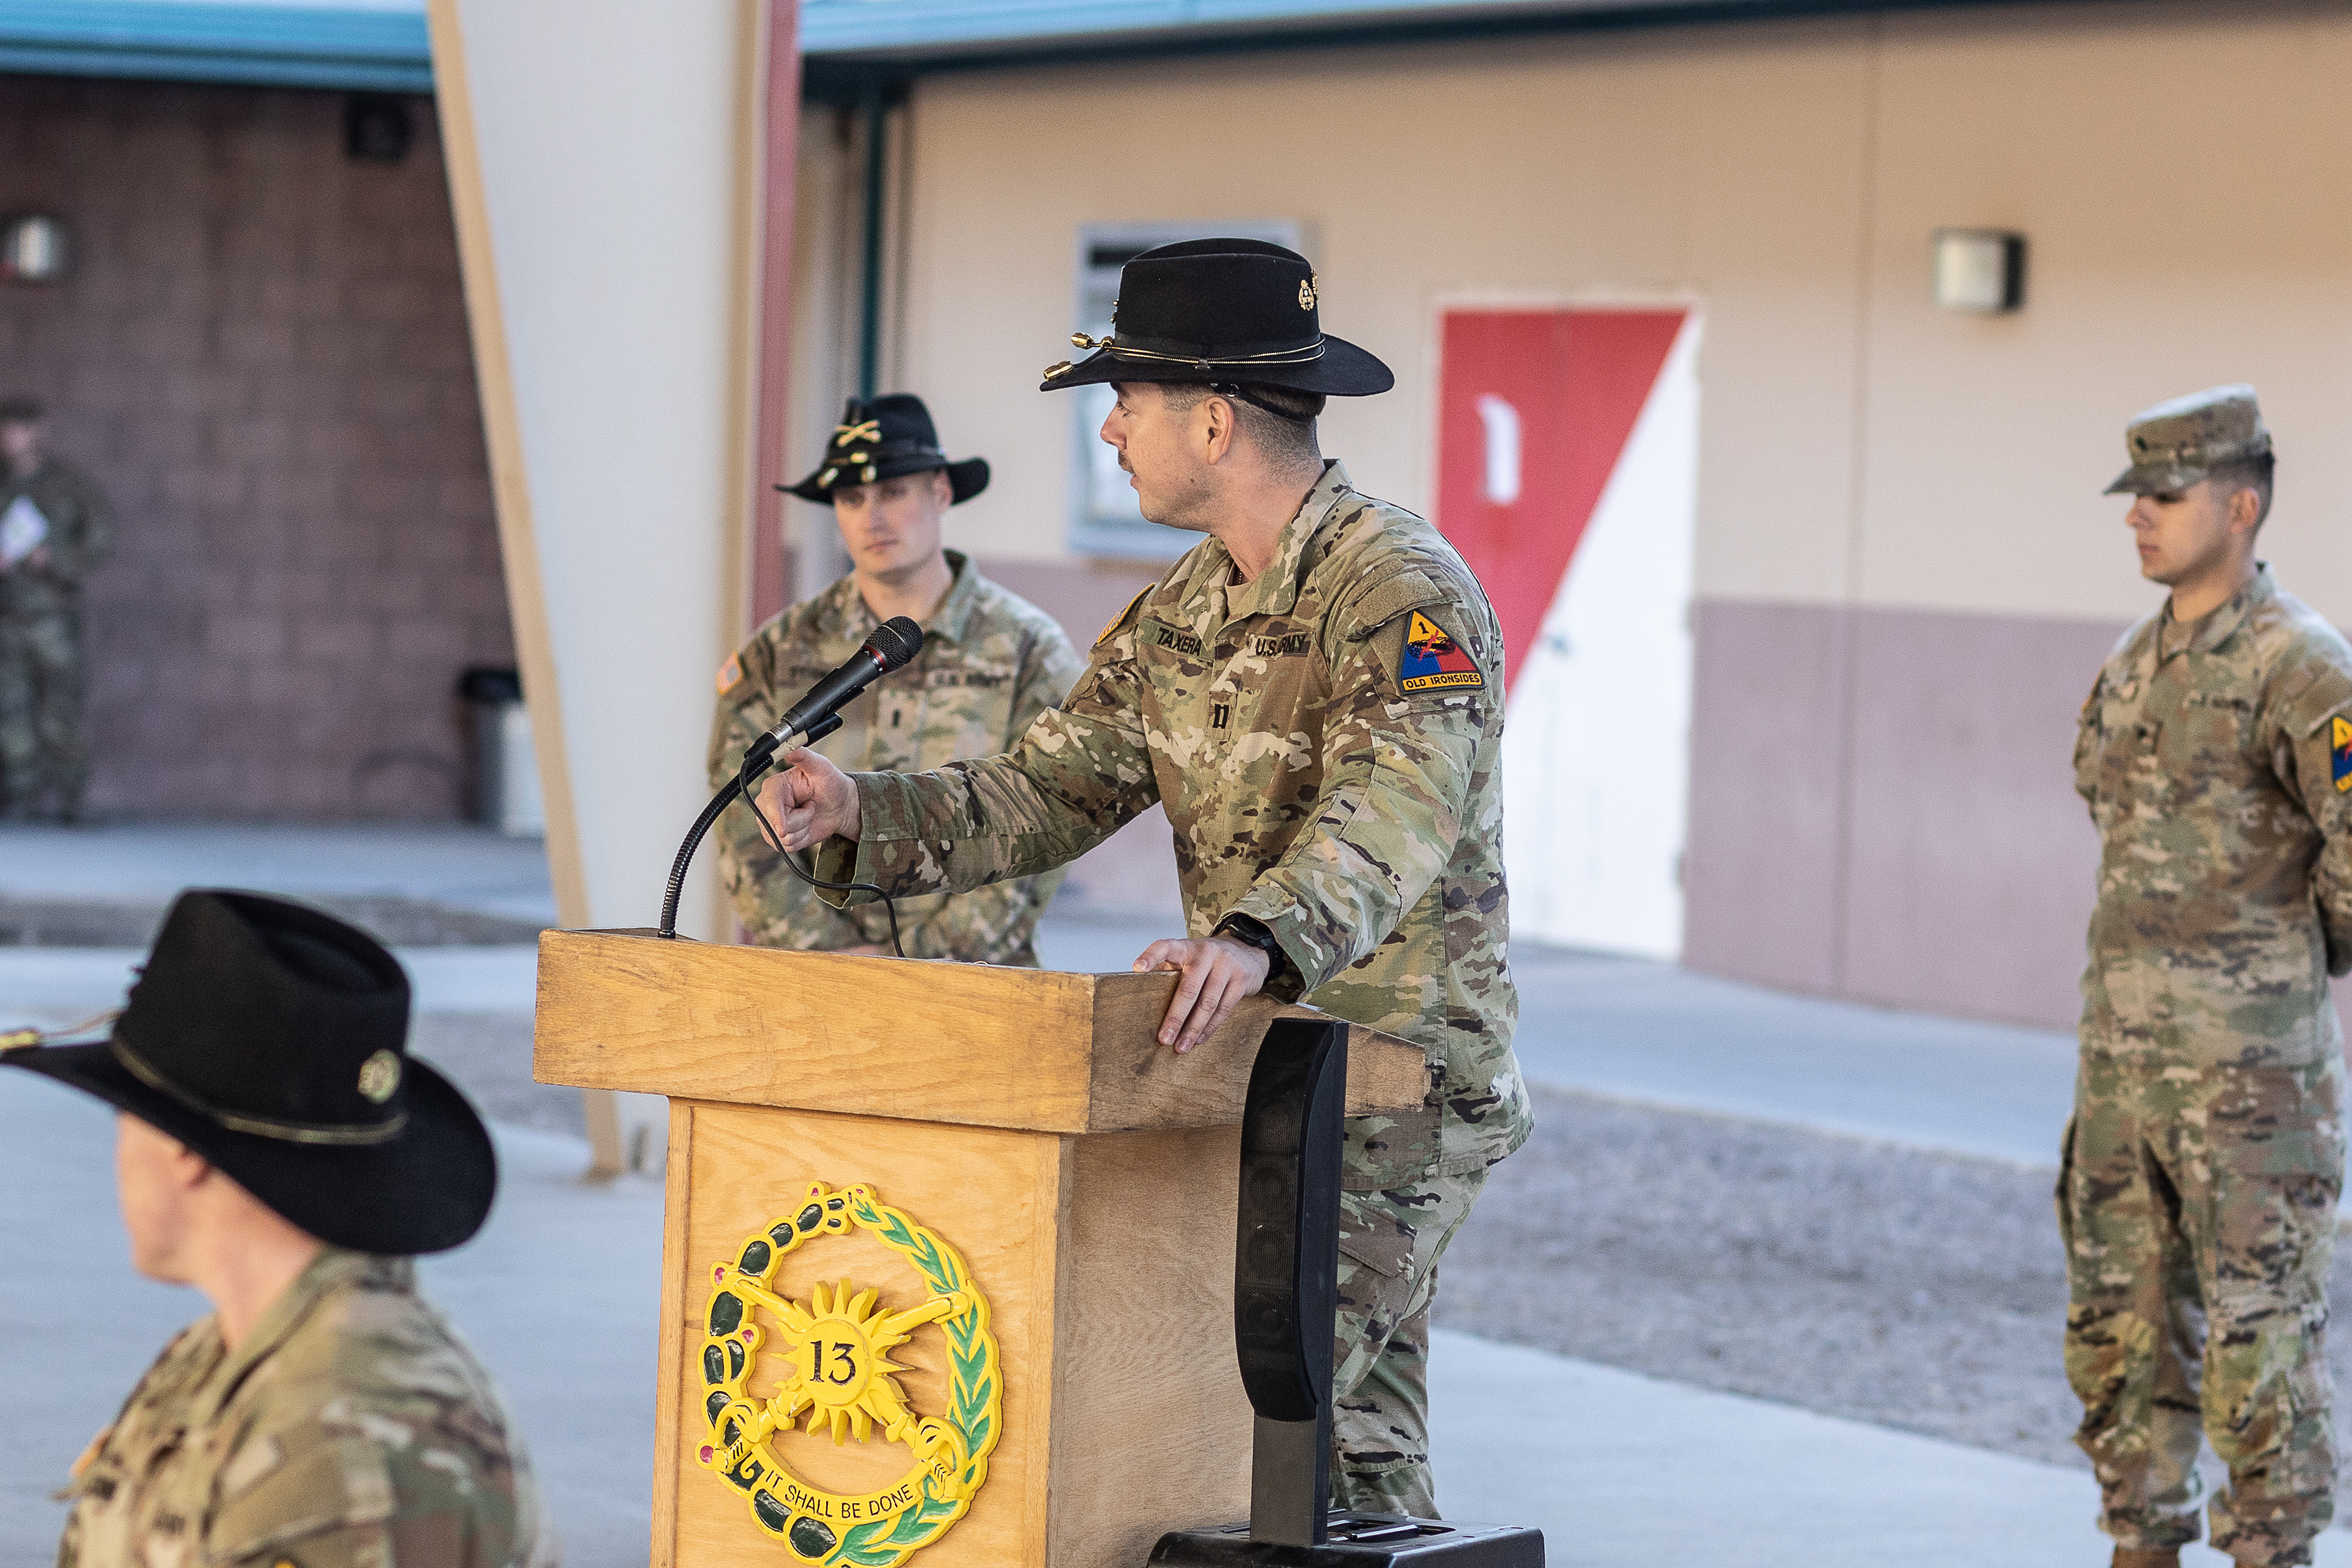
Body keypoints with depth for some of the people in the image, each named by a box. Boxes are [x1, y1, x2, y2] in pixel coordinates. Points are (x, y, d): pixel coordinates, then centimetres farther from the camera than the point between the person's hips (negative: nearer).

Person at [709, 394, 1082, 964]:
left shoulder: (1028, 649, 5)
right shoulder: (779, 652, 10)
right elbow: (749, 831, 4)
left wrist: (923, 959, -9)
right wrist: (835, 952, -7)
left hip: (966, 979, -1)